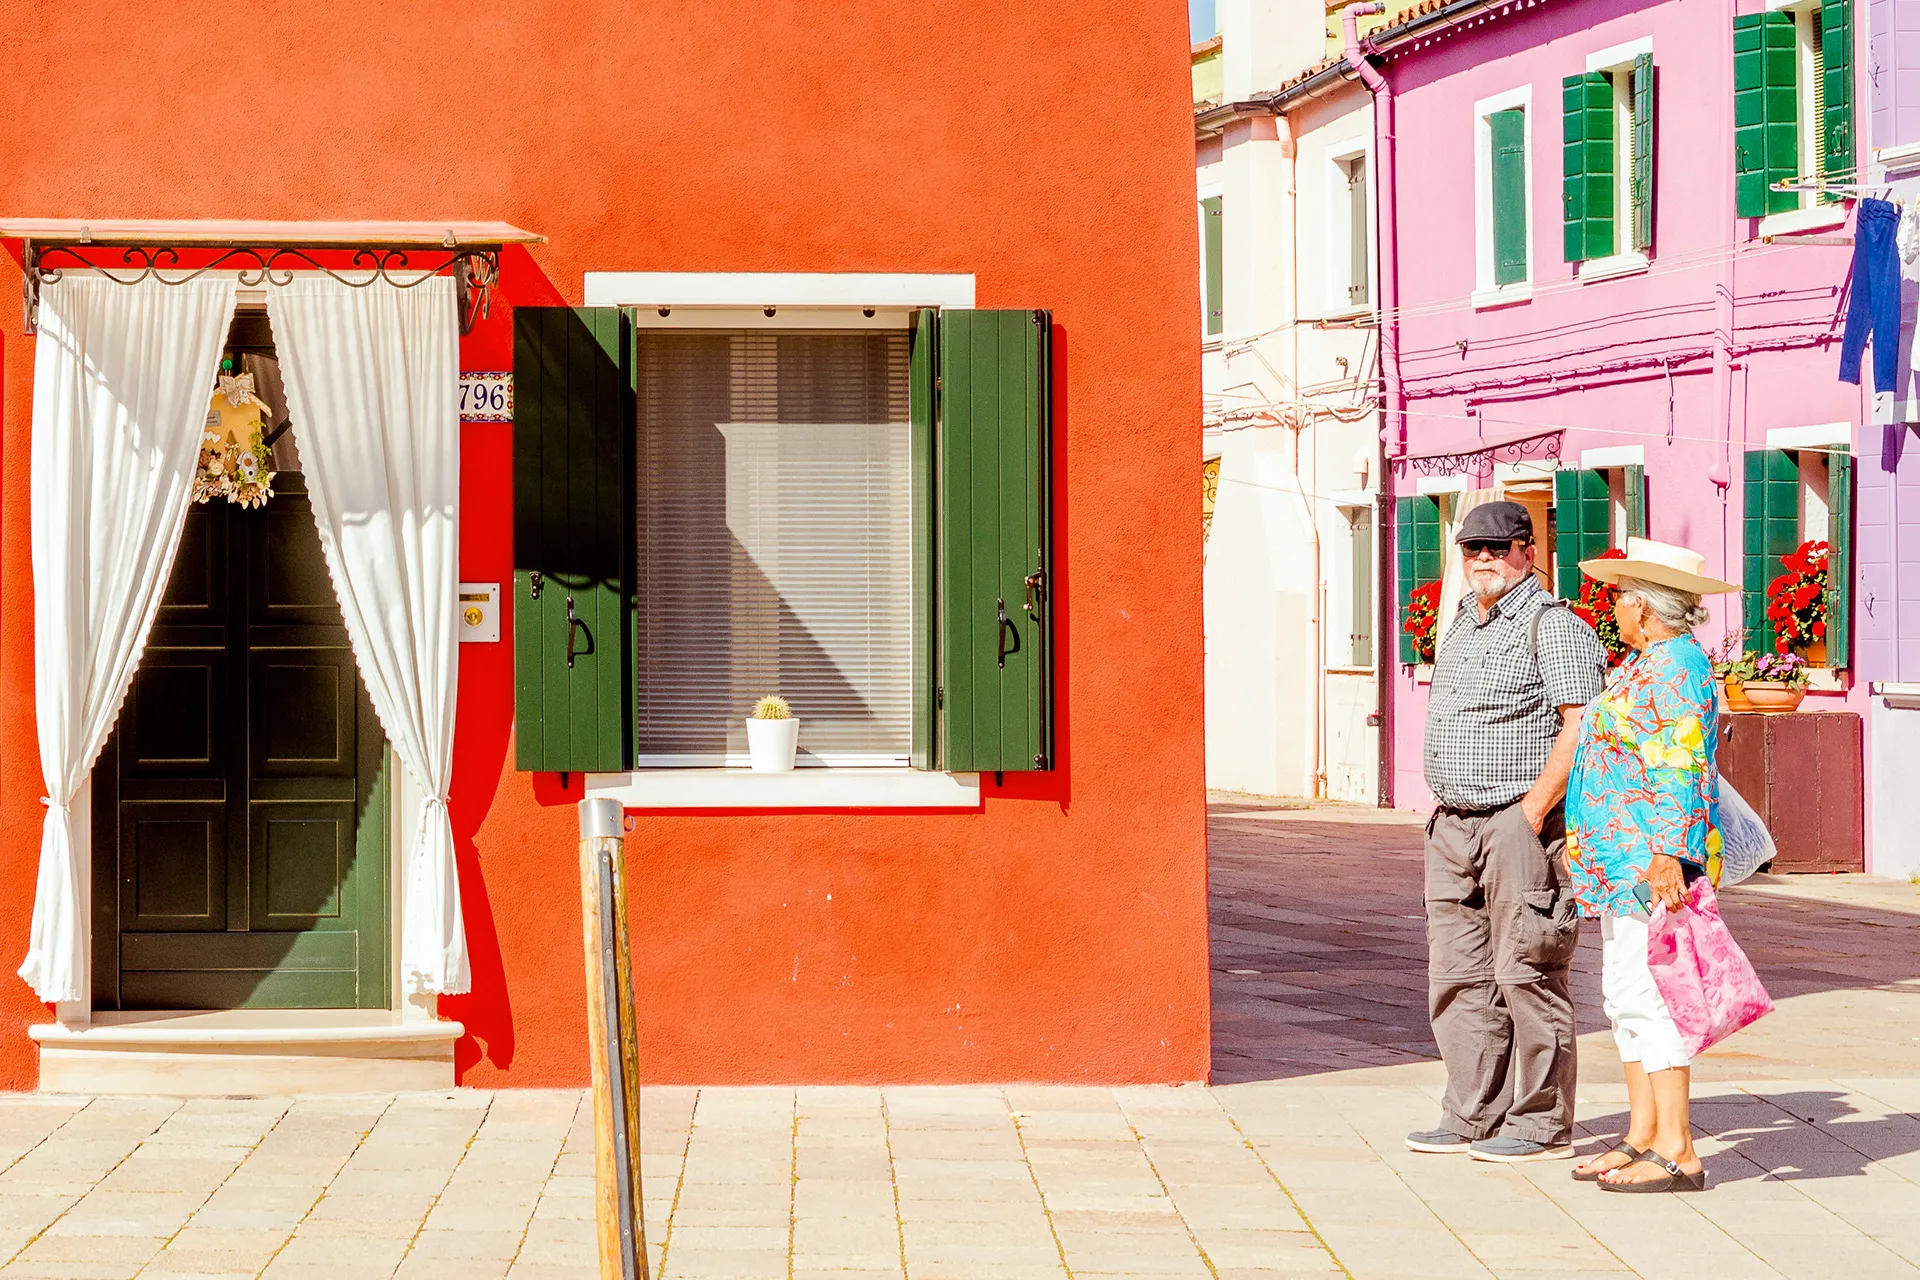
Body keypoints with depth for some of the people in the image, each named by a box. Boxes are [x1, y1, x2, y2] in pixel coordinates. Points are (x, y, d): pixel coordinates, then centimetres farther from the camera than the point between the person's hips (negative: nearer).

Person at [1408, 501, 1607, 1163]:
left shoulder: (1554, 627, -9)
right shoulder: (1463, 626, 19)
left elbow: (1581, 726, -16)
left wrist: (1533, 813, -19)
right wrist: (1447, 809, 16)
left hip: (1520, 821, -9)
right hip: (1454, 827, 9)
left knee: (1526, 973, -5)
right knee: (1458, 977, 8)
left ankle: (1542, 1126, 2)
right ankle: (1474, 1119, 15)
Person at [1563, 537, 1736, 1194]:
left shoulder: (1676, 665, -14)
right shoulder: (1651, 665, 17)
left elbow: (1681, 769, -21)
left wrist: (1667, 852, -26)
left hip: (1651, 856, -11)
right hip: (1627, 862, 11)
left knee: (1647, 994, -11)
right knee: (1626, 994, 11)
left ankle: (1676, 1152, -10)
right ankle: (1642, 1136, 16)